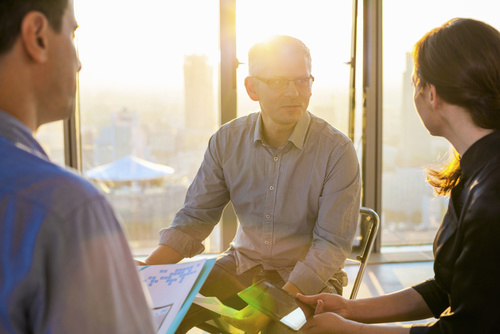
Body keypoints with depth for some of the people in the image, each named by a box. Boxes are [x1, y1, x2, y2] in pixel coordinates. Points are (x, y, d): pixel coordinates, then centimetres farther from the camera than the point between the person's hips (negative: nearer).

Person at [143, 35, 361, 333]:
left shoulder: (338, 151, -16)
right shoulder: (227, 141, -4)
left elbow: (331, 244, -17)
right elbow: (194, 219, -1)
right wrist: (147, 272, -18)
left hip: (308, 276, -3)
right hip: (243, 263, 3)